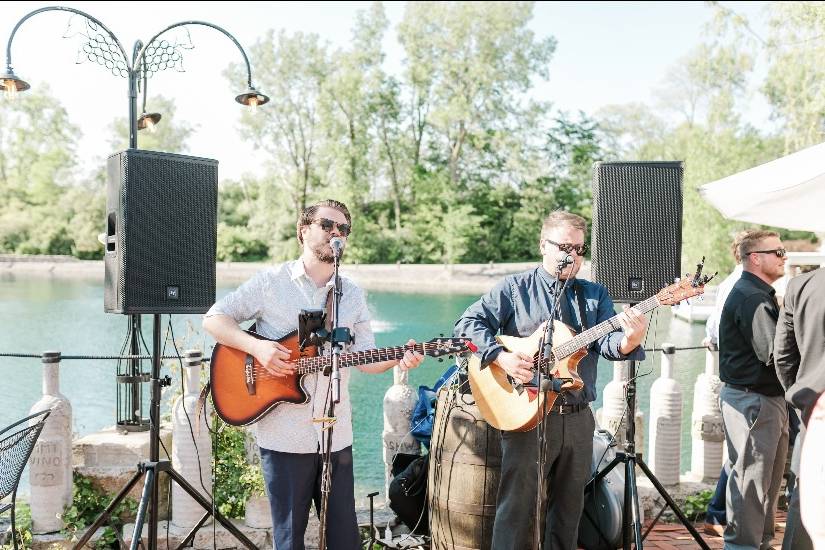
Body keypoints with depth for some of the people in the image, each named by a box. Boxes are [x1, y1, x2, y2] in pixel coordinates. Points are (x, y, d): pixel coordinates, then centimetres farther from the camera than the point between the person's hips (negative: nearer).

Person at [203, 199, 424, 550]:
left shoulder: (353, 295, 10)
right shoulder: (271, 282, -2)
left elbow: (365, 358, 7)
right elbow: (214, 319, -2)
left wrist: (398, 359, -13)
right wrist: (257, 347, -18)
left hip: (336, 434, 4)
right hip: (284, 434, -3)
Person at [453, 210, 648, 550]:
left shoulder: (595, 295, 12)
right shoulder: (515, 288, 0)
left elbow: (606, 343, -4)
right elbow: (468, 323, -6)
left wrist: (628, 340, -26)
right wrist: (501, 357, -20)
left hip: (578, 418, 5)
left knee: (569, 509, 14)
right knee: (517, 506, -2)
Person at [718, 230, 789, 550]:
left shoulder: (758, 294, 18)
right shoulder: (751, 298, -17)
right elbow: (773, 353, -24)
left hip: (767, 398, 11)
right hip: (752, 399, -11)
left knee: (769, 478, 18)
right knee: (751, 479, -4)